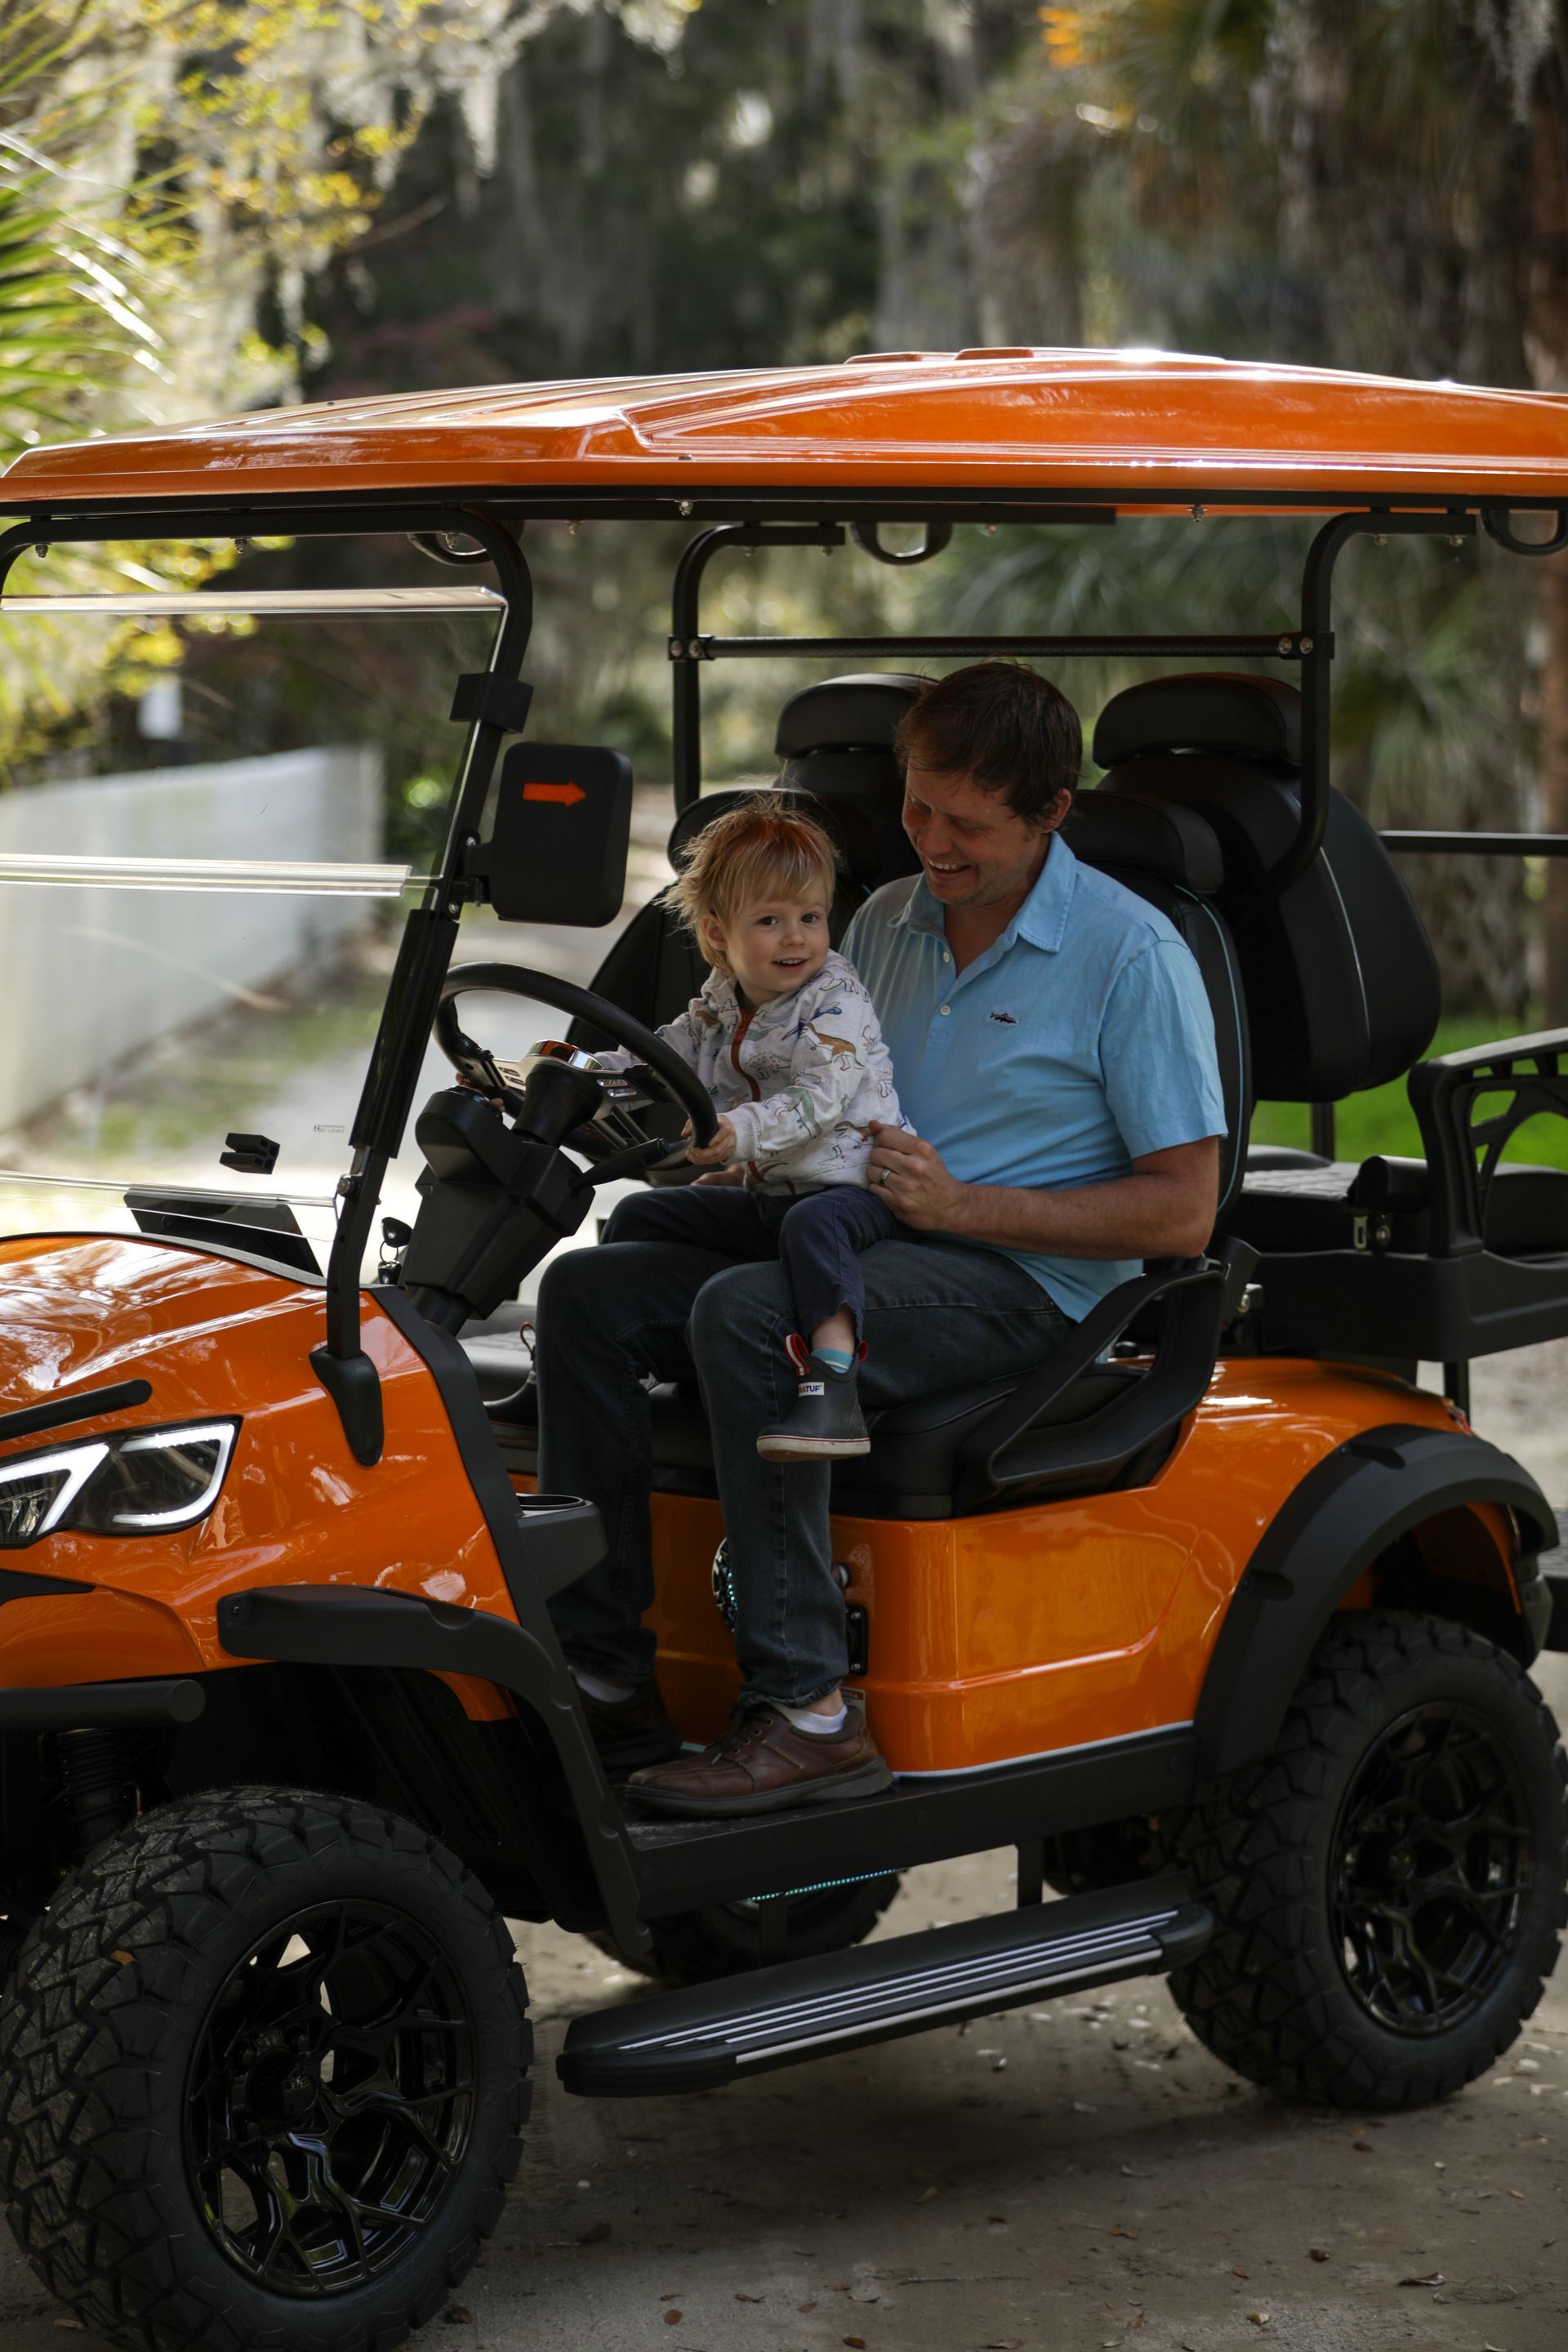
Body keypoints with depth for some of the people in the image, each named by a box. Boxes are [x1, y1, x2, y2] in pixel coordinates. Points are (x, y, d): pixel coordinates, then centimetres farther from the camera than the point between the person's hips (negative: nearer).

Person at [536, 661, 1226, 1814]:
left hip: (1018, 1279, -7)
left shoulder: (1133, 955, -6)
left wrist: (963, 1204, -17)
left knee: (749, 1312, -33)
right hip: (847, 1244, 7)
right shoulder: (884, 922, 15)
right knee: (590, 1288, -12)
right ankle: (603, 1674, -16)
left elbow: (1182, 1211, -10)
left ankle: (808, 1708, -32)